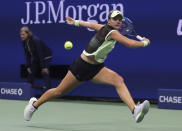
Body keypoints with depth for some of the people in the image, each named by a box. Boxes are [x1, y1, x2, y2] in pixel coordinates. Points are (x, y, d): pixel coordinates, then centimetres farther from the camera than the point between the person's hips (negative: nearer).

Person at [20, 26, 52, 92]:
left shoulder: (35, 40, -30)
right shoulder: (24, 42, -7)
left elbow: (41, 54, -30)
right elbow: (27, 54, 0)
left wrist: (44, 67, -30)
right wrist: (28, 66, -5)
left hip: (45, 57, -8)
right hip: (36, 58, 8)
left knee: (45, 73, -21)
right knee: (31, 72, 3)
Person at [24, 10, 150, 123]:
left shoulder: (104, 28, 3)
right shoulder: (112, 32, -22)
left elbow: (89, 24, 20)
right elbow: (130, 43, -31)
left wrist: (76, 22, 35)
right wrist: (144, 42, -14)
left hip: (97, 69, 8)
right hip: (82, 66, -8)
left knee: (119, 80, -21)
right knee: (59, 91, 8)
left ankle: (135, 110, -38)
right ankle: (35, 104, 34)